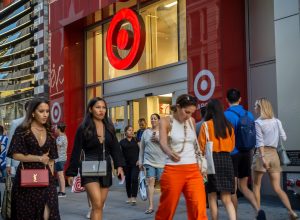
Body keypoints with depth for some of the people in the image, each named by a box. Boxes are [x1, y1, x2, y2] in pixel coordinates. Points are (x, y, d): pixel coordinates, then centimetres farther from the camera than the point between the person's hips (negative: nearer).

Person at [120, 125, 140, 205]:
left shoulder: (136, 140, 6)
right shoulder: (122, 142, 6)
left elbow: (140, 151, 5)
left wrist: (139, 160, -7)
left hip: (135, 163, -2)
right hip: (127, 164, 2)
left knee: (134, 179, -14)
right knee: (128, 181, 8)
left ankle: (134, 198, -11)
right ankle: (129, 197, 21)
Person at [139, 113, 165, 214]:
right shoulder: (146, 132, 10)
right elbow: (142, 148, 14)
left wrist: (158, 139, -21)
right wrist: (141, 162, 13)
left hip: (161, 161, -1)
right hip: (149, 161, 1)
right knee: (150, 181, -8)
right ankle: (151, 206, -8)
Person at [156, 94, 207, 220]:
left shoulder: (192, 121, 9)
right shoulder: (166, 121, -6)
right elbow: (163, 142, -23)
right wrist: (170, 153, -44)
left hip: (193, 170, 4)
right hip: (173, 171, -3)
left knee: (199, 209, -7)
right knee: (166, 209, 7)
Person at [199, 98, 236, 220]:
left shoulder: (206, 125, -6)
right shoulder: (228, 125, 6)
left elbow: (202, 146, -5)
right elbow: (232, 145, 14)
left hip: (212, 160, -3)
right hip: (227, 160, 4)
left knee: (212, 197, 9)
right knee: (226, 199, 5)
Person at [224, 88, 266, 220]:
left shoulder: (226, 115, -11)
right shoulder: (249, 115, 5)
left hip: (232, 154, -5)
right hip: (246, 154, 5)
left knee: (232, 189, 5)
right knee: (243, 187, 14)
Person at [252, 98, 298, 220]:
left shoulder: (258, 122, -6)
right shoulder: (277, 121, 10)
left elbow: (260, 142, -14)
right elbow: (284, 138, 11)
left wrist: (263, 157, -19)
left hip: (262, 154, -5)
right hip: (274, 154, 5)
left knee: (256, 186, 8)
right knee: (277, 188, 5)